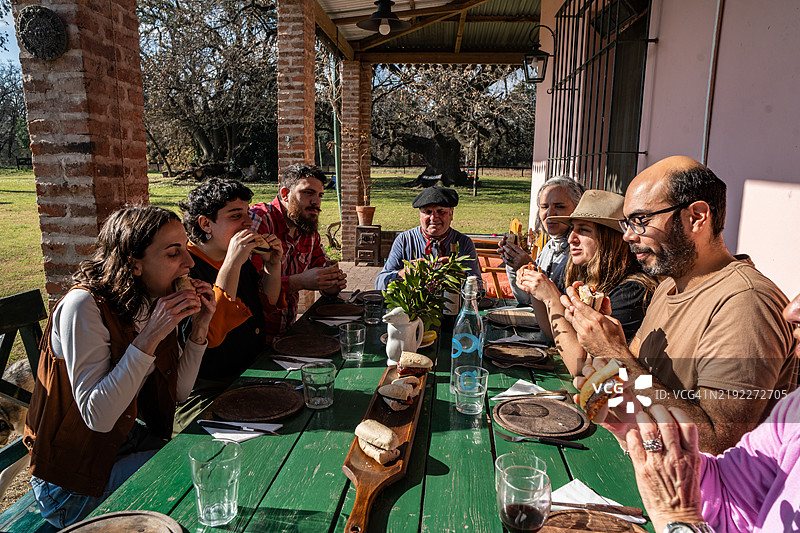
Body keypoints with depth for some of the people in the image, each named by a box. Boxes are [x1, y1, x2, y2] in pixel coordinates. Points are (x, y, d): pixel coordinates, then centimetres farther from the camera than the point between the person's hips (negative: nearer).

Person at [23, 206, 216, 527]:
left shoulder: (154, 303, -3)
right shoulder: (84, 306, -24)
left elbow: (177, 392, 1)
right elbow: (97, 417, -29)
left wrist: (199, 328, -12)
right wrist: (149, 337, -33)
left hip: (127, 437, 7)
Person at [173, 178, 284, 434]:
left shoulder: (240, 259, 9)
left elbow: (266, 306, 22)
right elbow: (205, 336, -28)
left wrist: (272, 265, 4)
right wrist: (232, 264, -28)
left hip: (251, 379, 8)